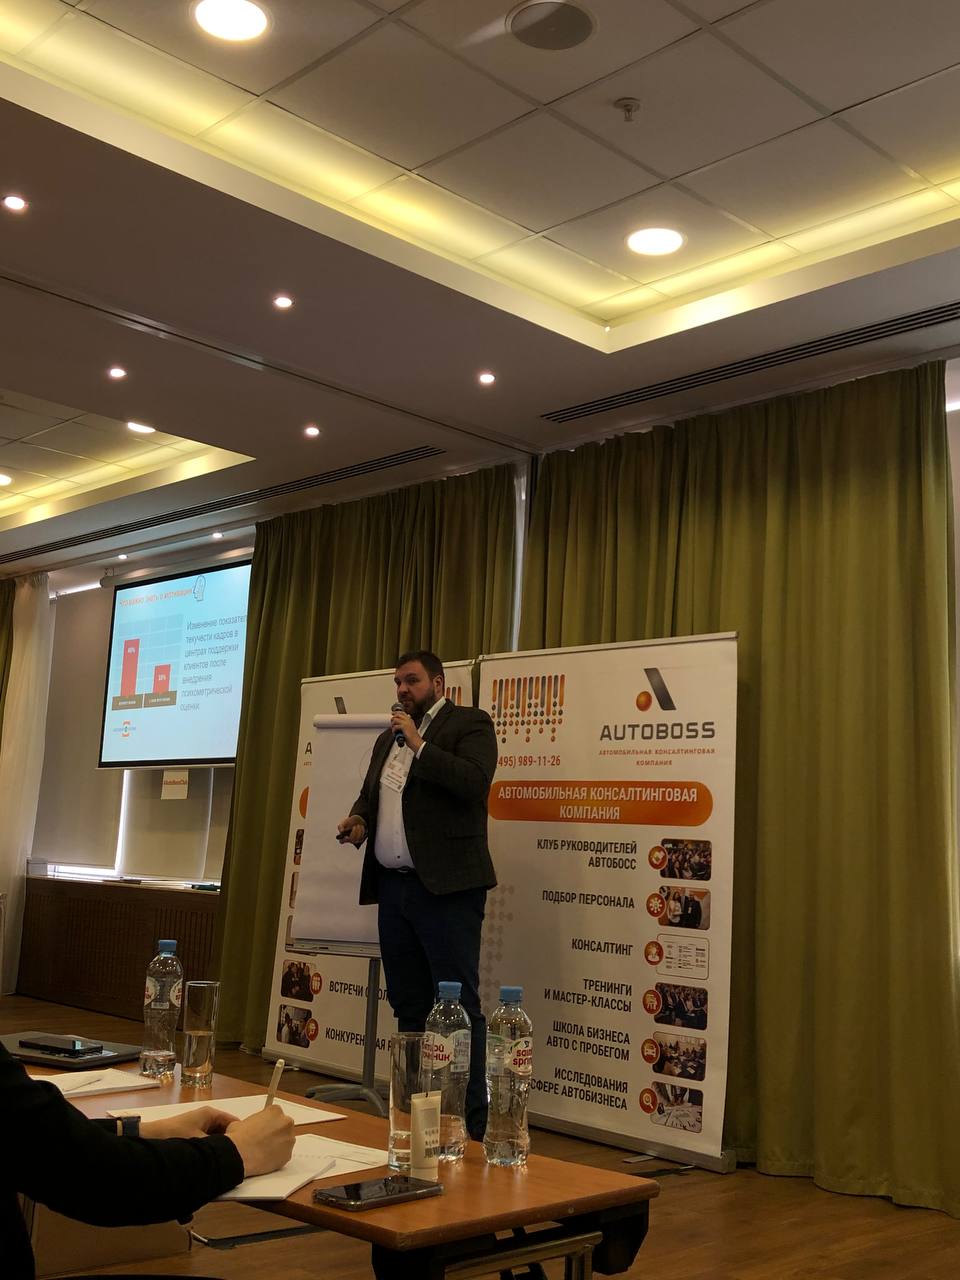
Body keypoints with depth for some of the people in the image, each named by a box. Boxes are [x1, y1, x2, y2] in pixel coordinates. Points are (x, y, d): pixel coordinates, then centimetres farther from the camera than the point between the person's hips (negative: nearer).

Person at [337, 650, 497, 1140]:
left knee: (459, 1005, -7)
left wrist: (419, 743, -14)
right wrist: (359, 818, 6)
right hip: (393, 886, 8)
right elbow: (368, 793, 27)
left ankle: (471, 1124, -4)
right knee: (408, 1007, 13)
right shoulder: (387, 738, 21)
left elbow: (474, 782, -17)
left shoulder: (469, 723, -1)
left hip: (446, 886, -7)